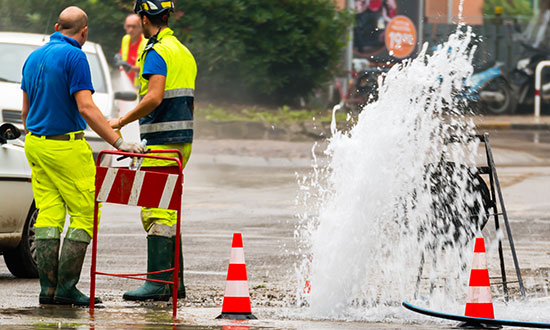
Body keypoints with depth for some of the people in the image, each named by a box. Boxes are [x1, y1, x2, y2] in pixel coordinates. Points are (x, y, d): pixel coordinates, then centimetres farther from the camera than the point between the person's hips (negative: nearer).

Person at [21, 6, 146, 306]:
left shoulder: (34, 58, 12)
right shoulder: (74, 57, -12)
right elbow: (86, 108, -19)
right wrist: (119, 143, -20)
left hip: (36, 144, 8)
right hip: (66, 146, -8)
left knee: (47, 214, 7)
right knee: (85, 214, -1)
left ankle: (48, 287, 2)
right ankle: (66, 287, -6)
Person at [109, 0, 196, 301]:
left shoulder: (157, 52, -11)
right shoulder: (183, 51, 18)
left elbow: (155, 98, -23)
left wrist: (122, 121, -15)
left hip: (162, 141, -10)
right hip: (182, 140, 10)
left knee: (156, 213, -10)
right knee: (167, 212, 14)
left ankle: (157, 283, -13)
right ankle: (174, 281, 15)